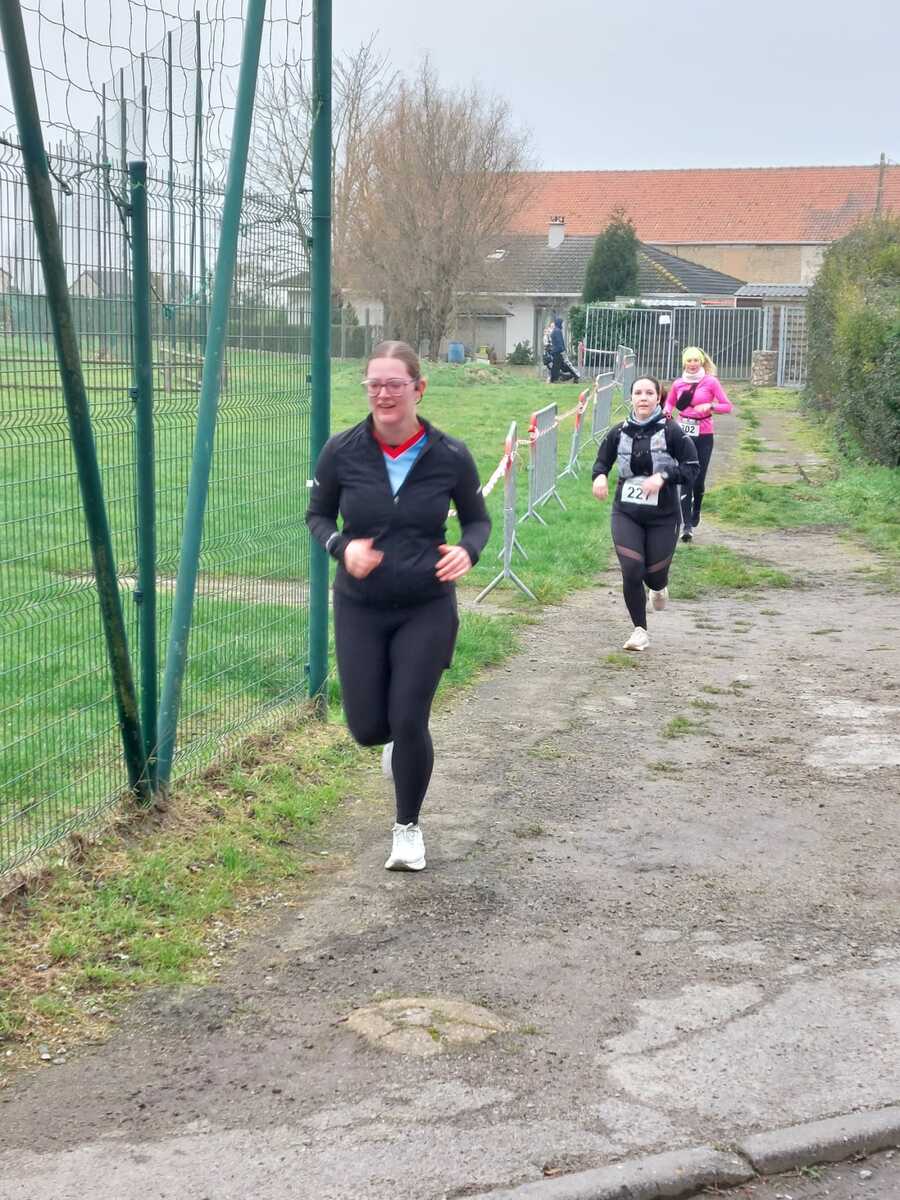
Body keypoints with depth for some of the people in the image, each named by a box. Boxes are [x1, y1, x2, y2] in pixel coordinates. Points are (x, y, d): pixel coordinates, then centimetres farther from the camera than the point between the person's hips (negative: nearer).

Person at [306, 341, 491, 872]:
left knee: (408, 722, -5)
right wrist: (342, 547, -16)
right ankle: (401, 740, 44)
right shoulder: (342, 451, -9)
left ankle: (409, 828, 21)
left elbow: (478, 518, 5)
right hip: (360, 609, 2)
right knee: (368, 727, 3)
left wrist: (468, 550, -17)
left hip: (427, 609, -1)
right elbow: (318, 515, 5)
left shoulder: (450, 455, -11)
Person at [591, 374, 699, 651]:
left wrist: (663, 476, -24)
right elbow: (602, 461, 12)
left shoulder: (671, 431, -10)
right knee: (631, 572, -9)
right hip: (626, 514, 2)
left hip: (663, 517, -2)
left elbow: (691, 468, -8)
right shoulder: (619, 432, -1)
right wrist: (600, 476, -11)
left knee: (654, 574, 5)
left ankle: (659, 588, 47)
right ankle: (640, 631, 11)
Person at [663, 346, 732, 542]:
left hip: (704, 436, -1)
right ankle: (687, 525, -10)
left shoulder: (711, 382, -3)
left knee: (699, 479, 5)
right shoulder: (678, 384, 5)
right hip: (683, 434, 1)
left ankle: (695, 513, 35)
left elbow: (727, 406, -2)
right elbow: (669, 403, 22)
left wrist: (710, 406, -19)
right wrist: (667, 413, 0)